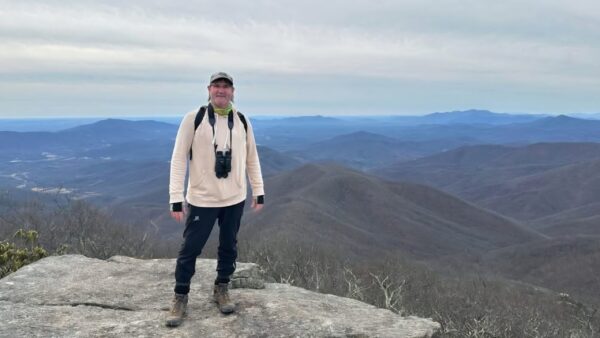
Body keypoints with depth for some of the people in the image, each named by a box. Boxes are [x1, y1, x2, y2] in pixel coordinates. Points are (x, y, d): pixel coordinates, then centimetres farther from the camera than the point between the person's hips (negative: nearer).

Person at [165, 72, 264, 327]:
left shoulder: (242, 121, 1)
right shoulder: (193, 119, -9)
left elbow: (252, 159, 10)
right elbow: (178, 159, -9)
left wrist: (259, 192, 8)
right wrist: (176, 198, -14)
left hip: (235, 199, 3)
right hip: (201, 199, -3)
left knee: (228, 247, 14)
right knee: (190, 249, 5)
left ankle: (221, 290, 34)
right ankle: (180, 297, 23)